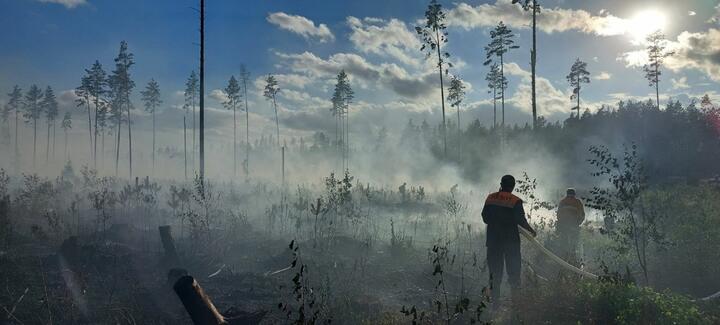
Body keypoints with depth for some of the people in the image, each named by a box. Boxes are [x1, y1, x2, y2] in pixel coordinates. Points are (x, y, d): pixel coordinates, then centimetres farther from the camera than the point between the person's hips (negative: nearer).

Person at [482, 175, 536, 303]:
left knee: (494, 267, 10)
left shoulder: (490, 198, 1)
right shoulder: (515, 201, -11)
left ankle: (494, 295, 11)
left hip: (493, 237, 3)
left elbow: (485, 217, 5)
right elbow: (521, 220, -12)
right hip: (511, 239, -3)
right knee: (513, 268, 8)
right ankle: (515, 293, 10)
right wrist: (531, 230, 3)